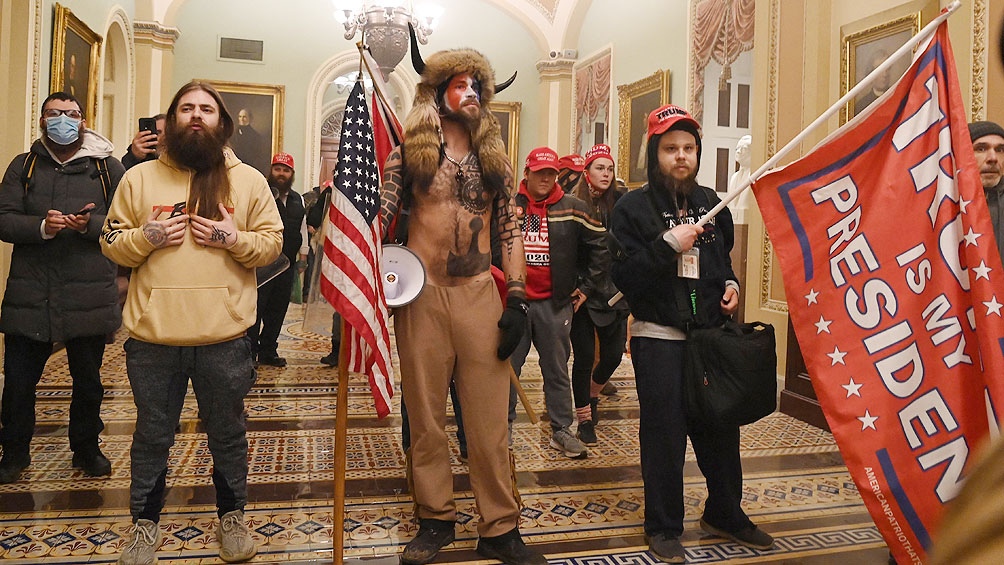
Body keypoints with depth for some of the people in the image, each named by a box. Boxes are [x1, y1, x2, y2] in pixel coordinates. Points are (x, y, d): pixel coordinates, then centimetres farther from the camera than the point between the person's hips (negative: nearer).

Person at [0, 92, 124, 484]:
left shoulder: (107, 168, 5)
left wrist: (90, 225, -19)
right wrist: (42, 227, -18)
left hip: (89, 295, -1)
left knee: (88, 380, 11)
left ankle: (86, 448, 29)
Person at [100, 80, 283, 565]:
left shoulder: (249, 180, 5)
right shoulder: (139, 177, 7)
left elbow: (273, 243, 3)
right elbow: (112, 243, 8)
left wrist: (235, 238, -14)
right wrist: (146, 236, -11)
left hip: (225, 338, -1)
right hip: (152, 338, 1)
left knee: (227, 435, 13)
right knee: (152, 437, 15)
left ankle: (232, 517, 33)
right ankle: (145, 525, 34)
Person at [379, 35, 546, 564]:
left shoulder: (493, 159, 12)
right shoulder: (409, 153, 5)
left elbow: (509, 231, 10)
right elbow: (379, 217, 0)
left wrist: (518, 299, 2)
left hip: (480, 294, 2)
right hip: (421, 294, -1)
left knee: (490, 417, 2)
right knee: (426, 415, 7)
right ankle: (435, 520, 22)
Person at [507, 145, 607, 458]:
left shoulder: (573, 209, 3)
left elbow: (600, 246, 8)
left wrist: (587, 287, 5)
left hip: (555, 303, 0)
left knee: (557, 368, 8)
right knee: (508, 366, 8)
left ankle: (561, 430, 19)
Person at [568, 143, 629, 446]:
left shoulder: (620, 202, 4)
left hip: (614, 291, 3)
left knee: (613, 355, 9)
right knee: (584, 357, 2)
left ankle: (592, 395, 40)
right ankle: (584, 419, 19)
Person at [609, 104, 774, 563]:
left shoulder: (710, 204, 12)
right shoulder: (633, 208, -5)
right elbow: (624, 276, -15)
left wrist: (730, 283, 6)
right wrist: (668, 244, -22)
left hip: (711, 334, 5)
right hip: (658, 339, -5)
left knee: (721, 429, 11)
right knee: (664, 435, 1)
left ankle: (725, 514, 32)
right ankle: (663, 528, 18)